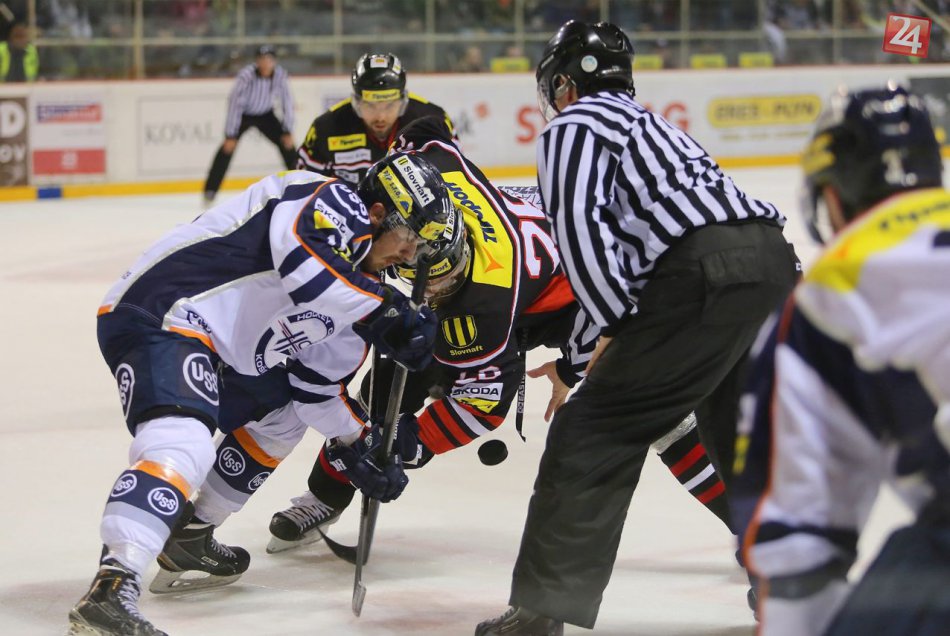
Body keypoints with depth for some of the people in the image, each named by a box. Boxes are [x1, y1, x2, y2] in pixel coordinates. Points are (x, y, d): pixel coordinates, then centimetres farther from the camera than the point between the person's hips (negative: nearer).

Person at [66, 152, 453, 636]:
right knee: (184, 445, -31)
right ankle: (110, 590, -42)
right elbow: (299, 250, -31)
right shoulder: (337, 203, -9)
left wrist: (356, 446, 23)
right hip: (157, 315, -11)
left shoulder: (354, 285, 20)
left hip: (207, 344, 11)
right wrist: (385, 311, -27)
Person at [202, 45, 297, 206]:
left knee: (286, 143, -3)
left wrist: (288, 131, -14)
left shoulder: (280, 75, -20)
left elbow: (287, 102, -12)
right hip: (243, 113, -4)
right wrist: (230, 135, -33)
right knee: (228, 147, -20)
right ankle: (210, 190, -18)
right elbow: (235, 103, -31)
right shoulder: (246, 75, -32)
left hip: (265, 114, 4)